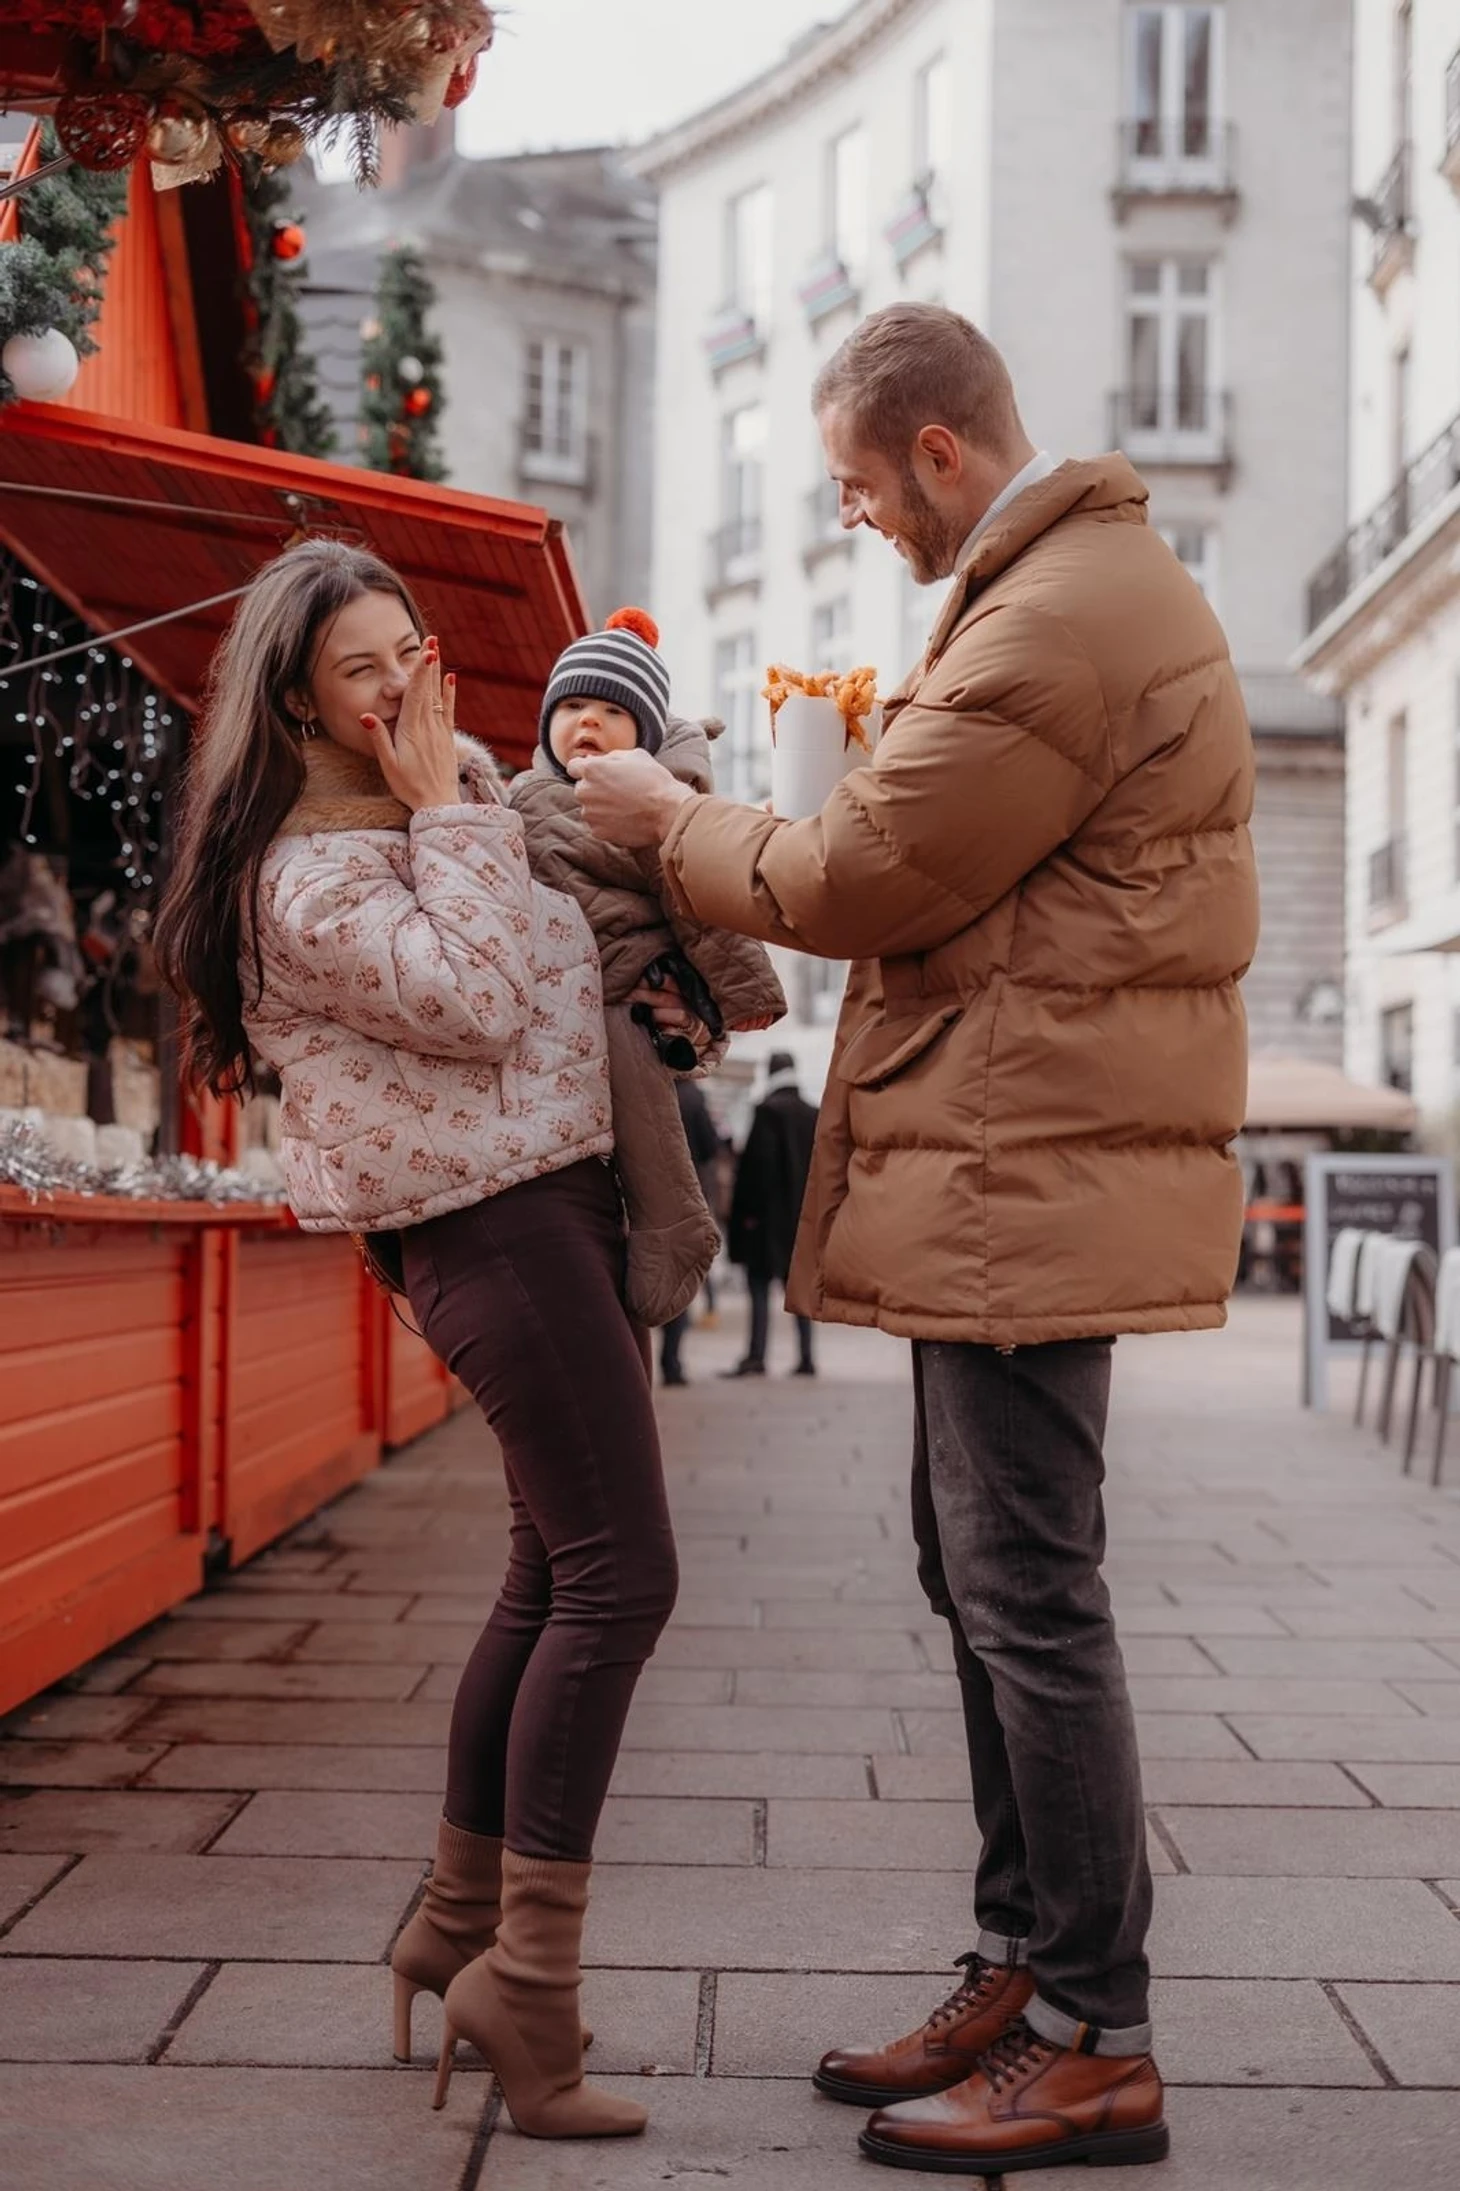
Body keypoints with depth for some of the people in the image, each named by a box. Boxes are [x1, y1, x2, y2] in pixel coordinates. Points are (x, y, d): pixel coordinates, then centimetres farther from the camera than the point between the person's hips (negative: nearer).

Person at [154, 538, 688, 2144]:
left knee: (554, 1581, 12)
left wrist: (652, 993, 15)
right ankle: (527, 1980, -9)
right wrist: (446, 817, -16)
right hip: (490, 1220, -10)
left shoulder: (472, 788, 15)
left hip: (566, 1198, 10)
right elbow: (472, 1000, -24)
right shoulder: (307, 875, -12)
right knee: (617, 1576, -14)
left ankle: (459, 1927, 23)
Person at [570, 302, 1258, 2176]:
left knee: (1029, 1597, -5)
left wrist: (674, 821, 2)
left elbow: (864, 880, -14)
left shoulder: (1064, 617, -17)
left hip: (1034, 1169, -11)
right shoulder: (1068, 586, 20)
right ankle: (1020, 1972, 26)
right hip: (1008, 1158, 11)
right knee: (981, 1578, 15)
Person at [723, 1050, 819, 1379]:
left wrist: (748, 1209, -12)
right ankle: (806, 1357, 12)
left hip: (770, 1215, -7)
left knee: (760, 1285, -6)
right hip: (804, 1214, 7)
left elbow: (757, 1161, -15)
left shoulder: (769, 1111, -10)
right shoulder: (814, 1114, 8)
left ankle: (756, 1357, -12)